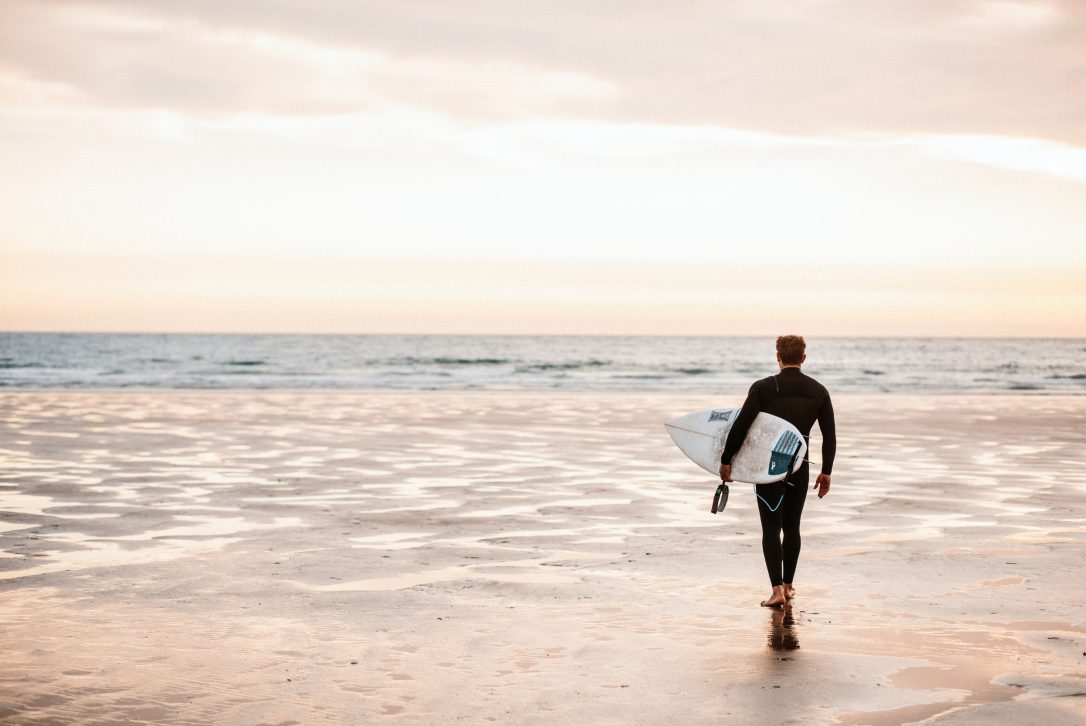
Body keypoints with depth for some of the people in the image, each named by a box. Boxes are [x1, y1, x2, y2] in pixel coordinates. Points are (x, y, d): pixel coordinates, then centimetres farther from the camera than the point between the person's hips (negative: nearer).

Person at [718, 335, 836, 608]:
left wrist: (725, 460, -5)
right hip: (799, 468, 3)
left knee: (771, 528, -1)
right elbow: (830, 436, 4)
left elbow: (740, 426, -14)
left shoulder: (763, 388, -10)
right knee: (792, 526, 16)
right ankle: (788, 585, 24)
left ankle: (777, 589, -11)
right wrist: (826, 472, 13)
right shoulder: (819, 392, 2)